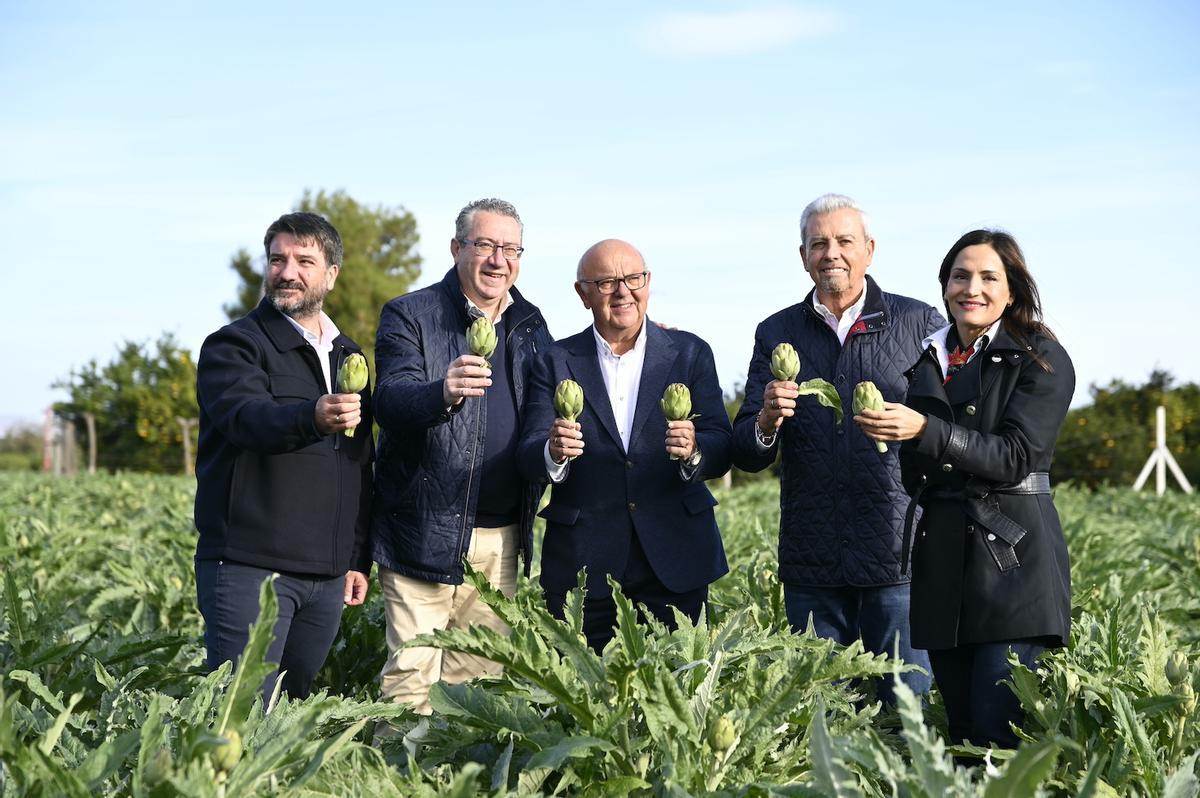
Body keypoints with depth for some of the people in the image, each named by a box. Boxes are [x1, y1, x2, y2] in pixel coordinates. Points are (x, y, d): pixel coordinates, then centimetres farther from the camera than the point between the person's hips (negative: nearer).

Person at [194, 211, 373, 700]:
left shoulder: (348, 358, 17)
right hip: (249, 568, -5)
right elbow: (246, 417, -24)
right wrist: (311, 419, -44)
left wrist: (359, 558, 15)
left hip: (328, 577, 6)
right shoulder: (233, 345, -2)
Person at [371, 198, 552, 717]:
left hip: (502, 538, 5)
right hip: (425, 533, -4)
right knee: (412, 673, -7)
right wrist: (443, 393, -38)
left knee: (483, 672, 7)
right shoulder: (409, 316, -1)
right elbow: (391, 401, -17)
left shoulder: (530, 325, 14)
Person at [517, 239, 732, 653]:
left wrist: (693, 452, -23)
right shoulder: (557, 362, 5)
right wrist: (554, 452, -27)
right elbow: (529, 459, -4)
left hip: (673, 562, 0)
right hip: (581, 564, 0)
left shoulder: (690, 353, 6)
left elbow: (721, 452, -1)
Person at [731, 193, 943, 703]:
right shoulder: (777, 333, 10)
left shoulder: (921, 324, 5)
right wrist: (766, 425, -15)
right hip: (811, 561, 2)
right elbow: (745, 456, 6)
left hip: (898, 555, -2)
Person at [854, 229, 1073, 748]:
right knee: (960, 734, 8)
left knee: (998, 734, -11)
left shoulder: (1041, 359, 0)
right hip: (942, 562, 6)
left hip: (1011, 556, -5)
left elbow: (1015, 457, -14)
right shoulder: (928, 359, 16)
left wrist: (924, 430, -23)